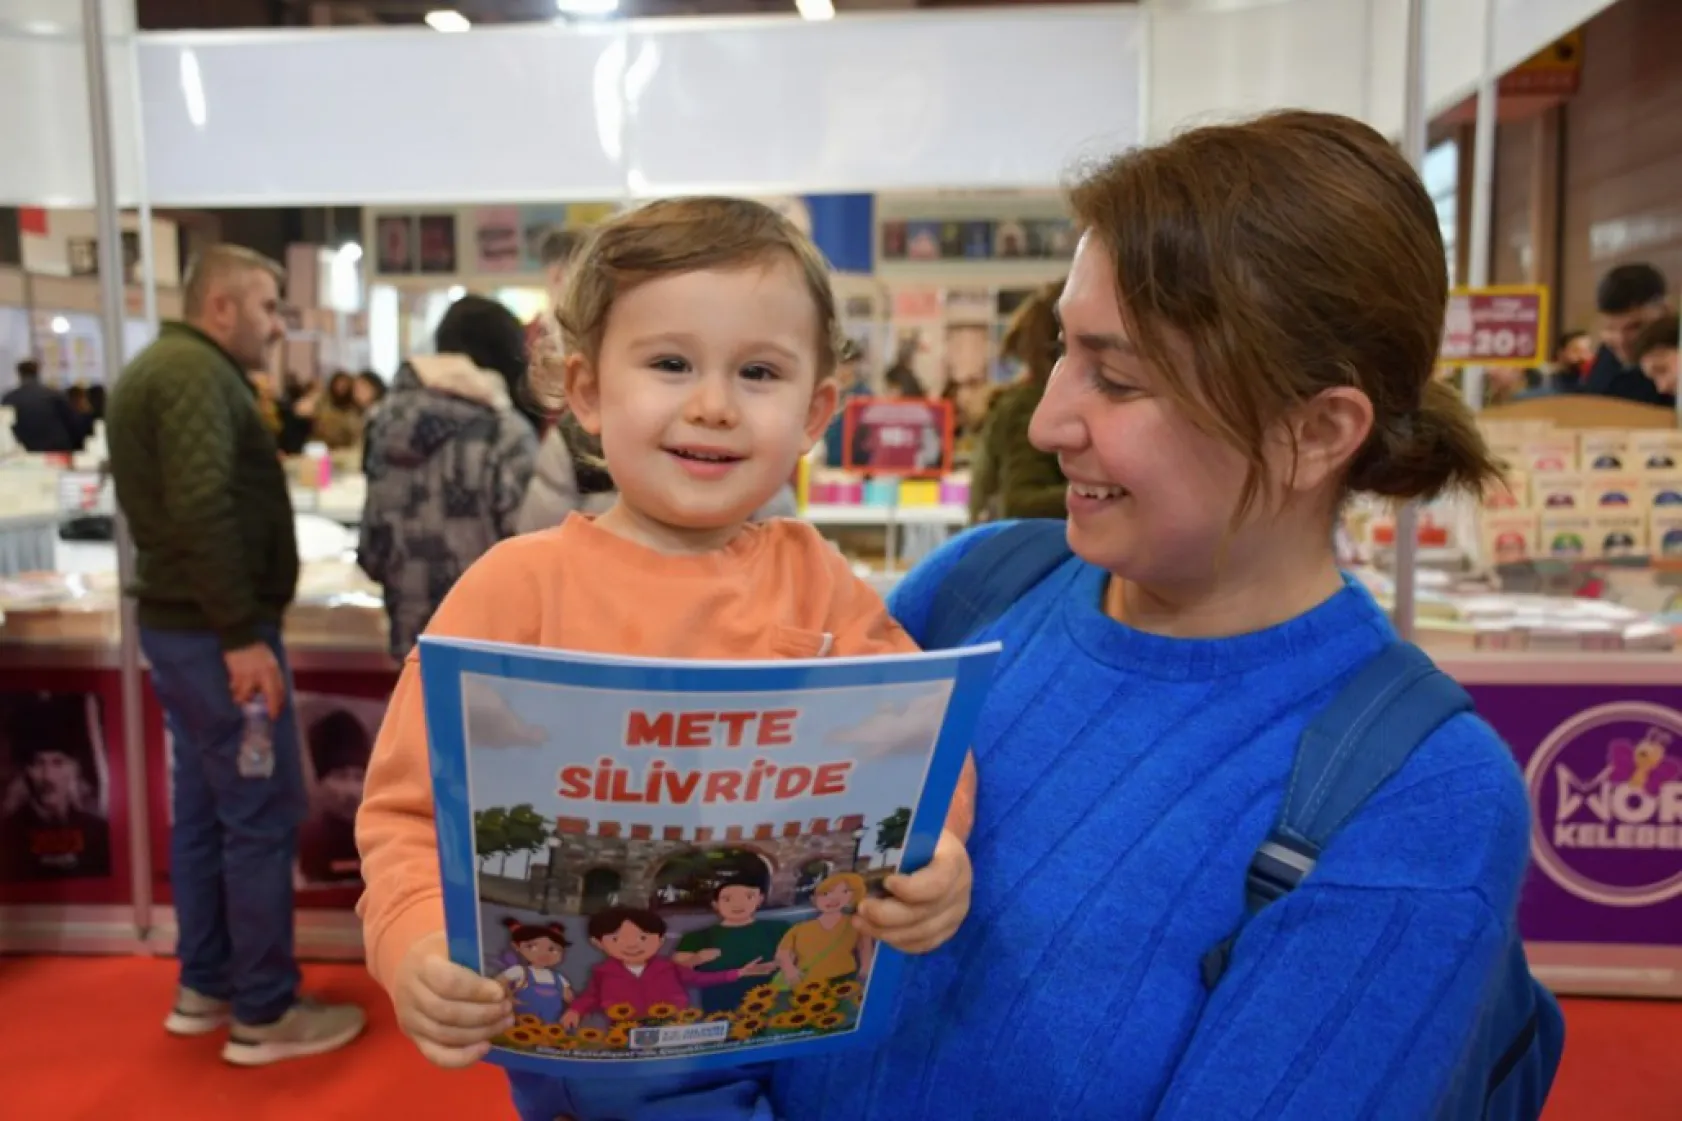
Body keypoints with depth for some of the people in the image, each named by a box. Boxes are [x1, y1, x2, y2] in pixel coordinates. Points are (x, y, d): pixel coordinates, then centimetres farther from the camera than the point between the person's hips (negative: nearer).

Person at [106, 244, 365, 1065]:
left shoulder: (156, 369, 17)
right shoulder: (197, 373, -16)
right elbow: (202, 511, -27)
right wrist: (242, 633, -24)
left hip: (176, 621, 10)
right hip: (213, 630, -10)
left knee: (204, 808, 16)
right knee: (262, 815, -3)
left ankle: (204, 986, 26)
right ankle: (264, 1013, 6)